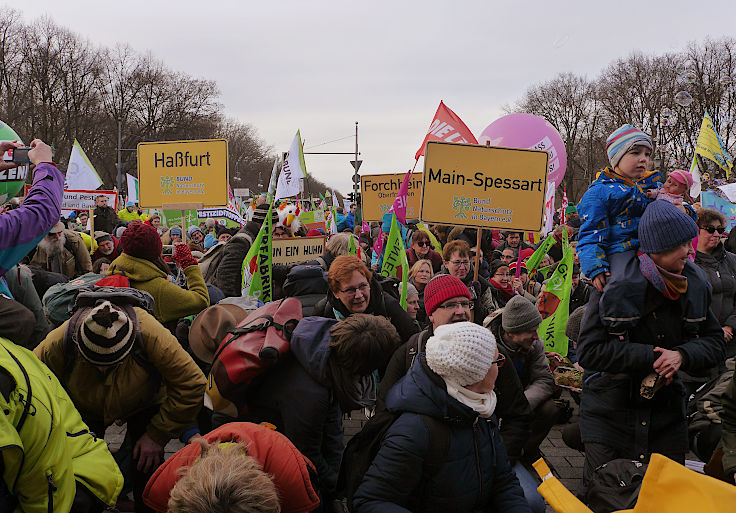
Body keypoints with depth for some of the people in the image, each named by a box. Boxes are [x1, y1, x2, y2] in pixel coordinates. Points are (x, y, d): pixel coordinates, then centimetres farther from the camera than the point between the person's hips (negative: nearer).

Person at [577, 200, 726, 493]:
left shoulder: (694, 282, 1)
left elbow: (714, 342, 7)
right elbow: (589, 351, -19)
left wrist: (683, 355, -15)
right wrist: (651, 356, -21)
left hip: (666, 412, 5)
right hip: (609, 416, -4)